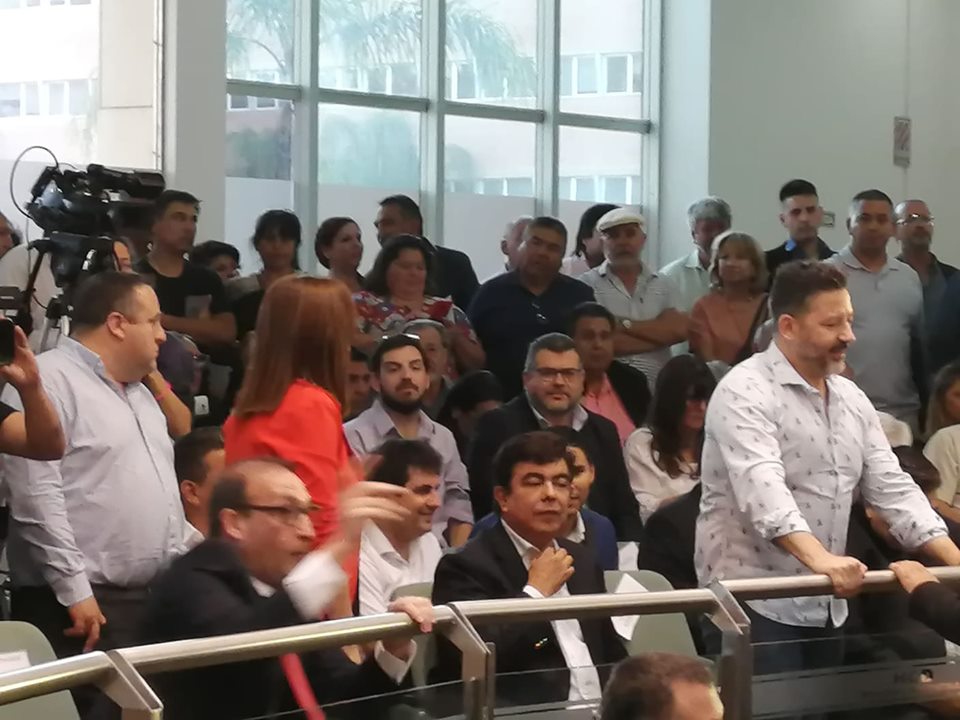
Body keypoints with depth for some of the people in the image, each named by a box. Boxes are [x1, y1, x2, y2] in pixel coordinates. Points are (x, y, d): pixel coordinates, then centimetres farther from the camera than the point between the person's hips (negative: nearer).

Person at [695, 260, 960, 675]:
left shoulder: (851, 399, 11)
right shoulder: (745, 392, -14)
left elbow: (892, 489, 11)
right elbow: (763, 488, -29)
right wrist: (820, 559, -44)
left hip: (825, 605, 8)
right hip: (754, 603, -7)